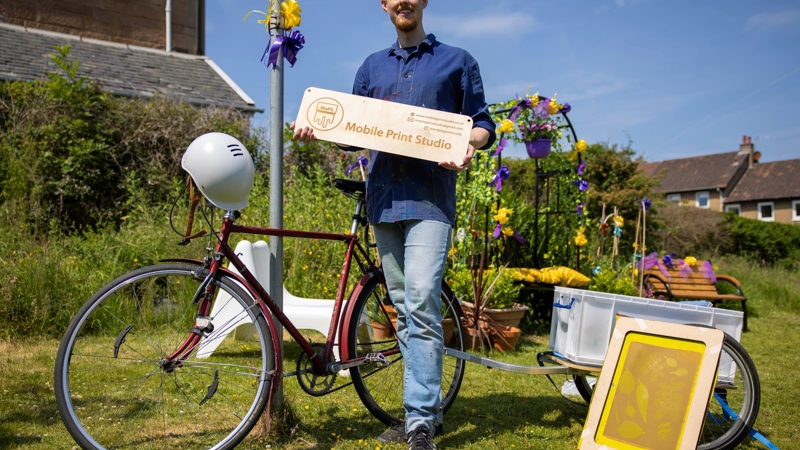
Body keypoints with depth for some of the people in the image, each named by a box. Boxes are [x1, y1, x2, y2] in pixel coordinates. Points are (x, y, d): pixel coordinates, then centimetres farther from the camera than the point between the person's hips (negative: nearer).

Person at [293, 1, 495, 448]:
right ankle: (429, 408, 19)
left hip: (430, 197, -4)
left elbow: (483, 122, 9)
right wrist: (314, 131, 0)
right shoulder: (372, 67, 20)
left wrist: (468, 146, -13)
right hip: (384, 196, 5)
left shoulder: (457, 61, 11)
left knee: (421, 299, -17)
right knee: (404, 306, 7)